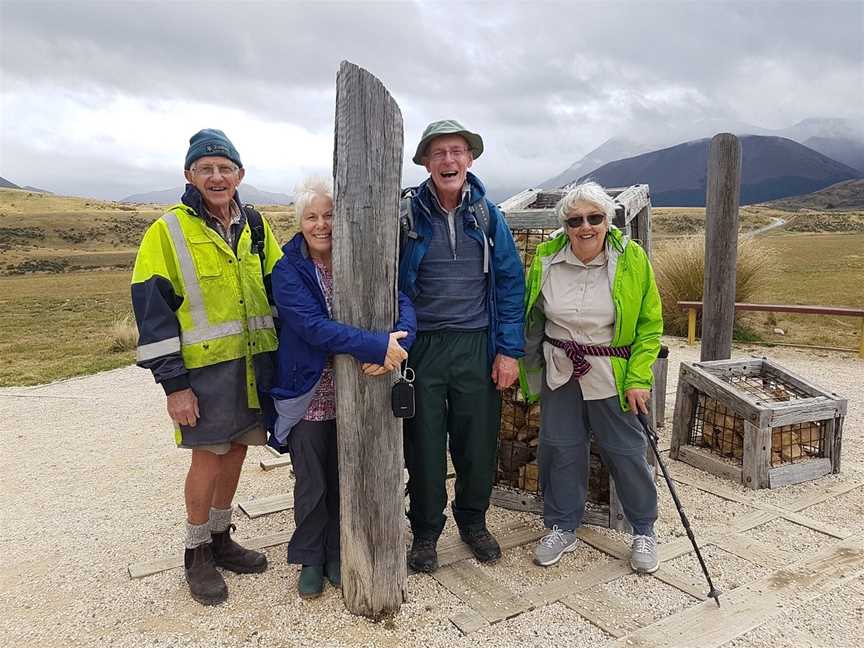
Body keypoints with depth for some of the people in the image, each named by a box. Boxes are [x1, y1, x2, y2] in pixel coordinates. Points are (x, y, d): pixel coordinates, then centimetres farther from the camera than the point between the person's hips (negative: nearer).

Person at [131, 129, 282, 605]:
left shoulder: (255, 226, 7)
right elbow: (152, 309, -10)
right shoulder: (168, 231, -8)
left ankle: (220, 538, 33)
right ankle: (196, 553, 23)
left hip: (255, 360, 5)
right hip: (205, 367, -5)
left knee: (236, 448, 13)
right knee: (209, 455, 2)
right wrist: (173, 383, -13)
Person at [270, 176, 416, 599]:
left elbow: (402, 304, -11)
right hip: (309, 393, -2)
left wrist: (398, 344, -32)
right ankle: (310, 560, 34)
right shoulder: (288, 269, -11)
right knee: (312, 485, 11)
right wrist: (379, 346, -33)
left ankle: (338, 555, 37)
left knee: (346, 480, 15)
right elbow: (314, 326, -25)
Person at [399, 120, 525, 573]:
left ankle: (472, 522, 35)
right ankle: (425, 532, 28)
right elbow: (394, 287, 2)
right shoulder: (409, 217, 1)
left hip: (477, 347, 1)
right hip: (422, 348, -1)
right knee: (424, 445, 8)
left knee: (478, 443, 10)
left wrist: (509, 350, -2)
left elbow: (510, 284, 4)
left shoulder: (488, 216, 4)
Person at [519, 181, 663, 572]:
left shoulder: (632, 259, -10)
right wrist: (531, 376, 8)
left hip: (613, 376, -2)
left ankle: (644, 531, 30)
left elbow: (650, 325, -4)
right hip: (559, 374, 2)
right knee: (560, 449, 10)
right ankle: (562, 528, 31)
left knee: (626, 452, 6)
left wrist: (638, 379, -11)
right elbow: (530, 319, 7)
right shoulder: (546, 260, -5)